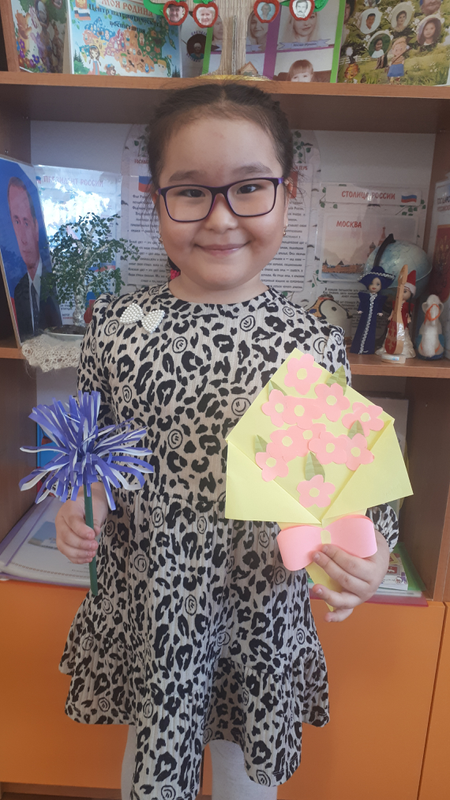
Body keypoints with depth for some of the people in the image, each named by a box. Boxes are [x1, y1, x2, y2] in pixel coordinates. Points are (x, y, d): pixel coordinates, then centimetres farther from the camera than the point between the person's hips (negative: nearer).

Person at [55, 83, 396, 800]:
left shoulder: (315, 345, -14)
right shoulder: (117, 326, -10)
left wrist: (367, 549, -23)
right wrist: (80, 508, -15)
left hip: (261, 613, -1)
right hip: (144, 603, 2)